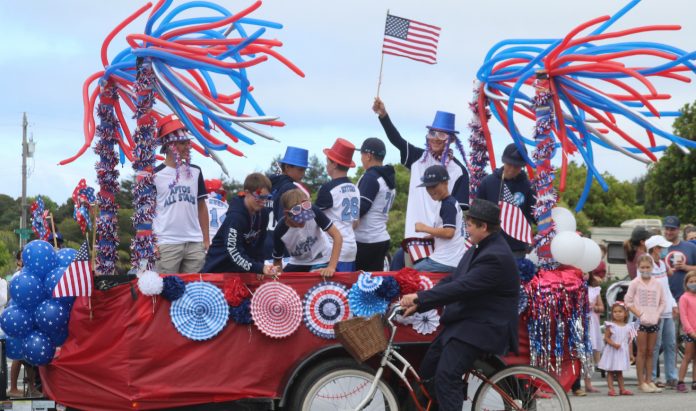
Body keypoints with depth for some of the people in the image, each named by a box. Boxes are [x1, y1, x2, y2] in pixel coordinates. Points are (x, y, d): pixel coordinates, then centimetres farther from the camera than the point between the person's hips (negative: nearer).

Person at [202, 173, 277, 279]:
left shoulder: (263, 213, -3)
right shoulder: (235, 216, -25)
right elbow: (233, 252, -32)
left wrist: (260, 268, -5)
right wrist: (260, 268, -41)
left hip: (241, 271, 6)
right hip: (219, 269, -6)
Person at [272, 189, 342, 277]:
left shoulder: (313, 212, -28)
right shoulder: (280, 232, -24)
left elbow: (337, 236, -25)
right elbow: (277, 262, -9)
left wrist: (331, 267, -33)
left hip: (321, 261, -2)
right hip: (298, 264, 2)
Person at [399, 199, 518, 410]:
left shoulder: (496, 257, -21)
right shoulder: (480, 248, 12)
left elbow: (461, 288, -26)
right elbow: (452, 279, 12)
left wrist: (419, 297, -24)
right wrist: (418, 304, 3)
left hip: (483, 328, -10)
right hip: (463, 321, 10)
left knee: (446, 376, -23)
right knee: (428, 371, 9)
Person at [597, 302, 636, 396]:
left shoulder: (628, 327, 5)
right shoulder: (610, 325, -7)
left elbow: (629, 341, 9)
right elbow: (606, 338, -10)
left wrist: (630, 353, 6)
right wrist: (614, 344, -24)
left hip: (622, 353, 4)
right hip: (612, 352, -4)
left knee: (619, 372, 13)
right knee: (610, 371, -1)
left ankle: (622, 389, 16)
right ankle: (611, 389, -1)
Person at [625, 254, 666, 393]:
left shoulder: (657, 284, 6)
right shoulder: (635, 283, -2)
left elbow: (663, 302, 11)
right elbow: (628, 302, -2)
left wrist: (657, 314, -4)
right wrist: (640, 314, -10)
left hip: (654, 321, 3)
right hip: (641, 321, -3)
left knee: (650, 352, 8)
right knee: (642, 351, -2)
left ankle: (649, 381, 13)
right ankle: (641, 382, 0)